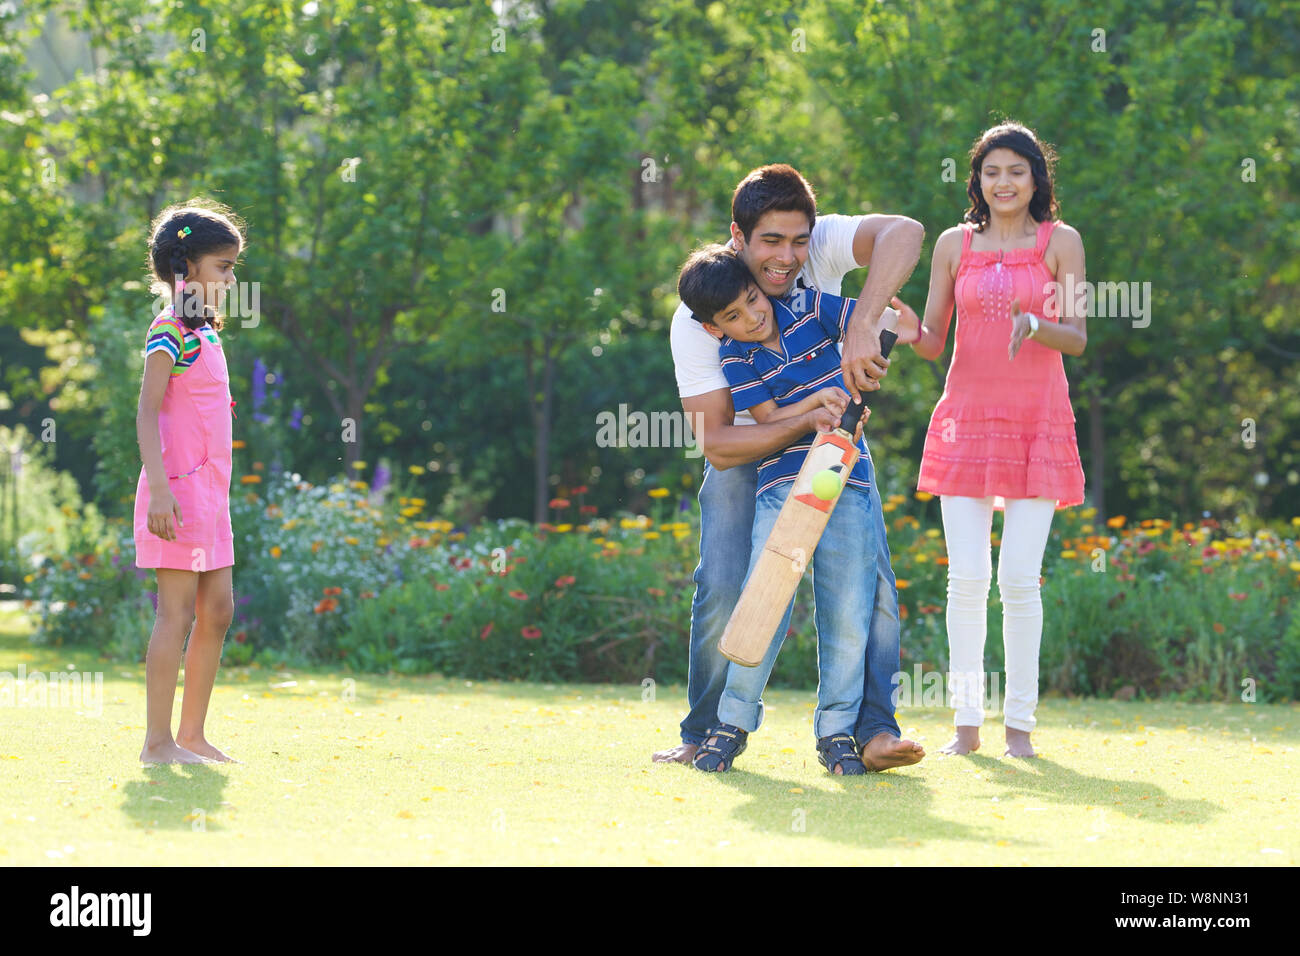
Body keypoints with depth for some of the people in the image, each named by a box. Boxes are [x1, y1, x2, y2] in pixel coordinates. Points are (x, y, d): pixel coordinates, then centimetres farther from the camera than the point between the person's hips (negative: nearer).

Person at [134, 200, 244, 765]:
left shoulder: (205, 333, 16)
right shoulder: (169, 332, -10)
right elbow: (147, 412, -17)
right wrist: (159, 488, -24)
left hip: (209, 490, 9)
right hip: (179, 489, -9)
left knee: (217, 611, 9)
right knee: (177, 611, -8)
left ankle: (191, 737, 14)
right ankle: (157, 741, -4)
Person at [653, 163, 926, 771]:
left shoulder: (821, 247, -23)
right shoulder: (697, 319, -26)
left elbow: (904, 232, -44)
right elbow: (716, 443, -25)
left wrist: (861, 327, -56)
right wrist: (803, 422, -40)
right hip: (747, 455, -1)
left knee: (871, 586, -13)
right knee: (723, 593, -14)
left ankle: (868, 732, -11)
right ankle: (705, 735, 3)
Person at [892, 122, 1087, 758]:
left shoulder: (1060, 241, 3)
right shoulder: (955, 244, 8)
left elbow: (1077, 339, -2)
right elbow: (934, 343, 9)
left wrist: (1034, 324, -22)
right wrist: (911, 332, -14)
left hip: (1038, 420, -2)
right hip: (967, 414, 2)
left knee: (1020, 578, -6)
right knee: (967, 576, -4)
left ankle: (1019, 723, 3)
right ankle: (966, 722, 2)